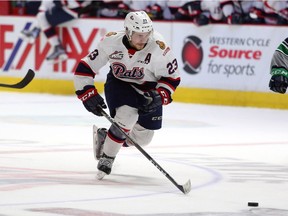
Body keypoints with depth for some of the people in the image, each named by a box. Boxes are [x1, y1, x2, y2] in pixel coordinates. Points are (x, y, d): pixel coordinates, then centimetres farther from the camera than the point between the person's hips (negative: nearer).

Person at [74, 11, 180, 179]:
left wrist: (159, 97, -27)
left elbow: (172, 77, -13)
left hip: (148, 89, 2)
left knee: (143, 137, 4)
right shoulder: (112, 42, -26)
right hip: (118, 83, -2)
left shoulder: (159, 47, -28)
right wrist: (88, 95, -21)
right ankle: (106, 158, -10)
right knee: (127, 116, -29)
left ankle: (105, 137, 31)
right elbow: (85, 68, -15)